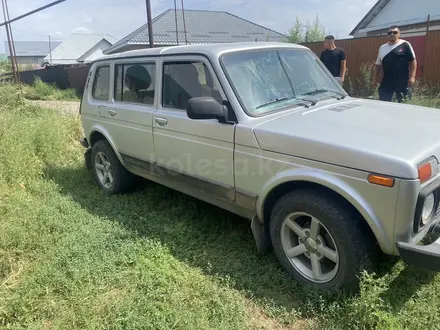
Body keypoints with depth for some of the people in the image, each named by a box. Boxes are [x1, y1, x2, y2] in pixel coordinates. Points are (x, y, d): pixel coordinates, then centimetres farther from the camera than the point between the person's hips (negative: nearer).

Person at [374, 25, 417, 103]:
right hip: (386, 82, 4)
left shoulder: (405, 45, -2)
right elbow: (378, 64, 18)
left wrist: (412, 77, -12)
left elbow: (413, 61, -4)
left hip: (402, 82, -4)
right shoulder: (382, 48, 12)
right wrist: (376, 78, 15)